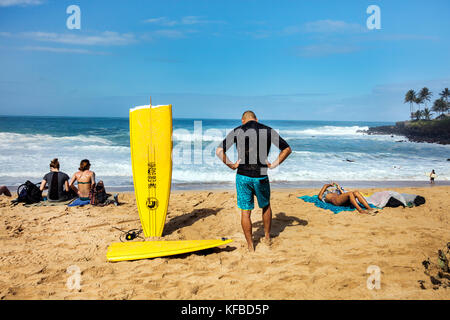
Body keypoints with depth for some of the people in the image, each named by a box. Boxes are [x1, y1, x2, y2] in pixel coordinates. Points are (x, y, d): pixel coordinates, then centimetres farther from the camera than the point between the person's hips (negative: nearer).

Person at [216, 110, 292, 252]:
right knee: (266, 206, 25)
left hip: (243, 176, -1)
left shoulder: (237, 131, 0)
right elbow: (287, 149, 3)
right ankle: (267, 237, 37)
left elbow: (219, 151, -6)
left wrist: (231, 165, 2)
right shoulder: (268, 131, 2)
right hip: (261, 177, 1)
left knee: (245, 212, 10)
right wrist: (274, 164, 5)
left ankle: (250, 246, 19)